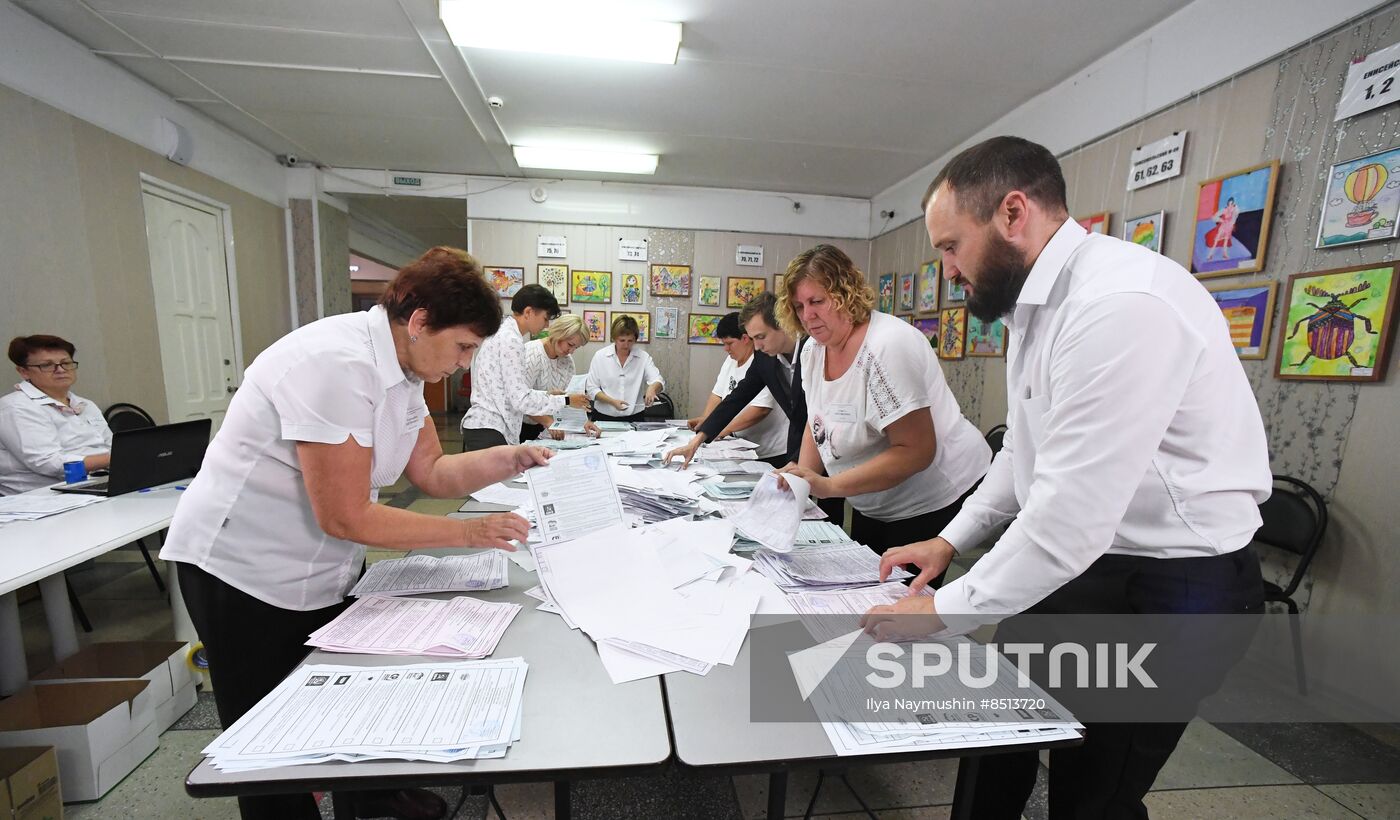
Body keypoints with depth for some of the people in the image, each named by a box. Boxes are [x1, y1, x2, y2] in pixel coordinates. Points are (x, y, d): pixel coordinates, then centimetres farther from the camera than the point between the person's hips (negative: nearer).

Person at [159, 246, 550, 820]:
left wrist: (510, 459, -13)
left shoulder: (401, 366, -2)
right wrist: (469, 533, -24)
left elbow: (431, 472, 2)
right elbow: (346, 517, -28)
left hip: (323, 571, 8)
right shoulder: (337, 364, -29)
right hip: (245, 574, -8)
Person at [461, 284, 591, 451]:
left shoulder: (502, 333, 15)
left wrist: (548, 394, 12)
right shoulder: (511, 340, -15)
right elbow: (521, 399, -19)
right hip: (489, 432, -10)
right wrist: (566, 401, -10)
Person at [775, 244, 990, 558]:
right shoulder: (813, 350, -1)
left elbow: (916, 451, -28)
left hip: (937, 503, -7)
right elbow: (819, 422, 10)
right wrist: (801, 480, -6)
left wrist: (828, 486, -33)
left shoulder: (887, 345, -26)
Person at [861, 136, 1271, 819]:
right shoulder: (1037, 304, 4)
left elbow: (1073, 514, -30)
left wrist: (944, 610, -19)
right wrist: (952, 538, 8)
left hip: (1165, 584, -8)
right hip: (1069, 558, 9)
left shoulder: (1123, 303, -27)